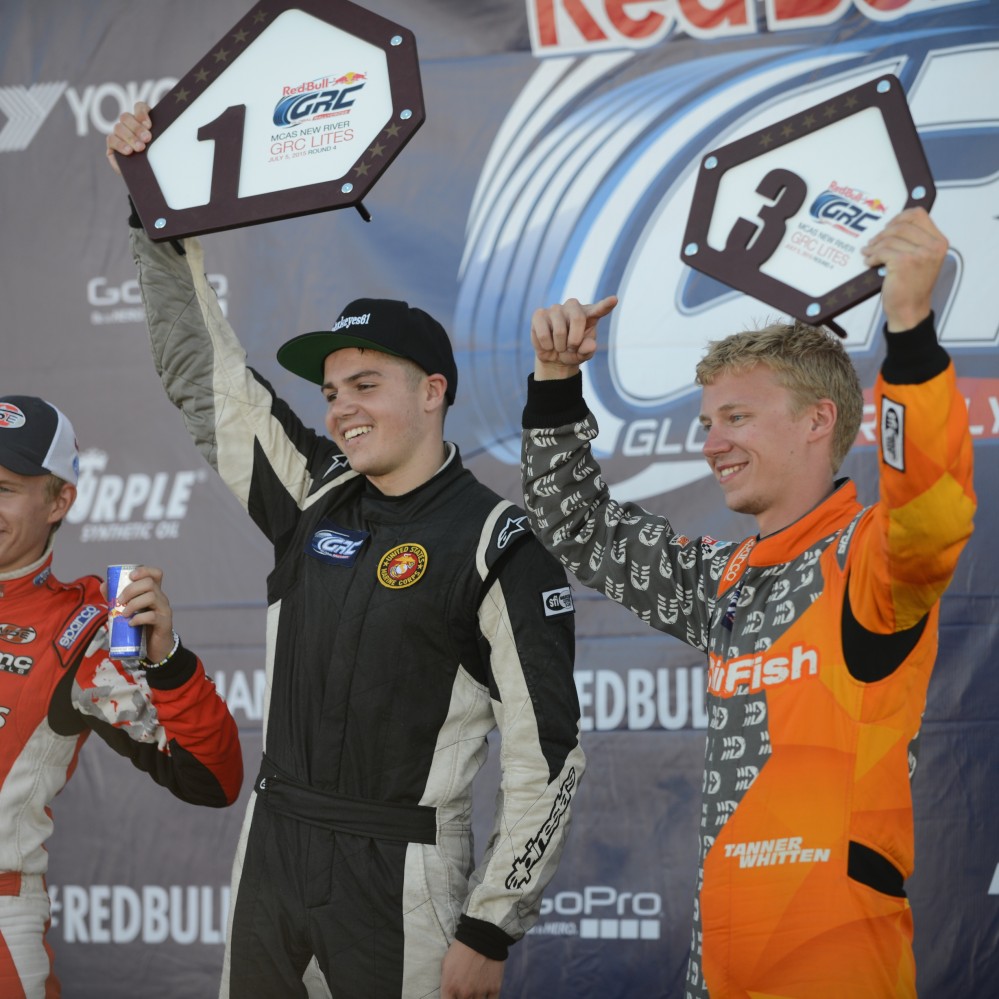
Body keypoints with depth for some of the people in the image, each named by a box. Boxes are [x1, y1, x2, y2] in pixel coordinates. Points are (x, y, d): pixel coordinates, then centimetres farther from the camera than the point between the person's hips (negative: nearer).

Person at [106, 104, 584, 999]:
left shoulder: (496, 546, -9)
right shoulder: (314, 499, 8)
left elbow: (547, 758, -11)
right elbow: (201, 370, 17)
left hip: (401, 881, -6)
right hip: (271, 854, 6)